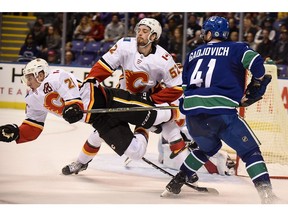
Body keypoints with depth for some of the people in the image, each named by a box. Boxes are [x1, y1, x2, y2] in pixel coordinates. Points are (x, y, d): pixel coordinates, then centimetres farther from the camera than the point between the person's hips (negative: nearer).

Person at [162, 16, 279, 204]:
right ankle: (267, 195, -18)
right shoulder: (235, 49, 10)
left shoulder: (193, 55, 24)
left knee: (208, 146, 34)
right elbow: (255, 62, -7)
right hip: (221, 112, -5)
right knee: (251, 151, 2)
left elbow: (184, 85, 25)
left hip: (192, 113, 5)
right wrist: (258, 83, 9)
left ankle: (176, 183, 34)